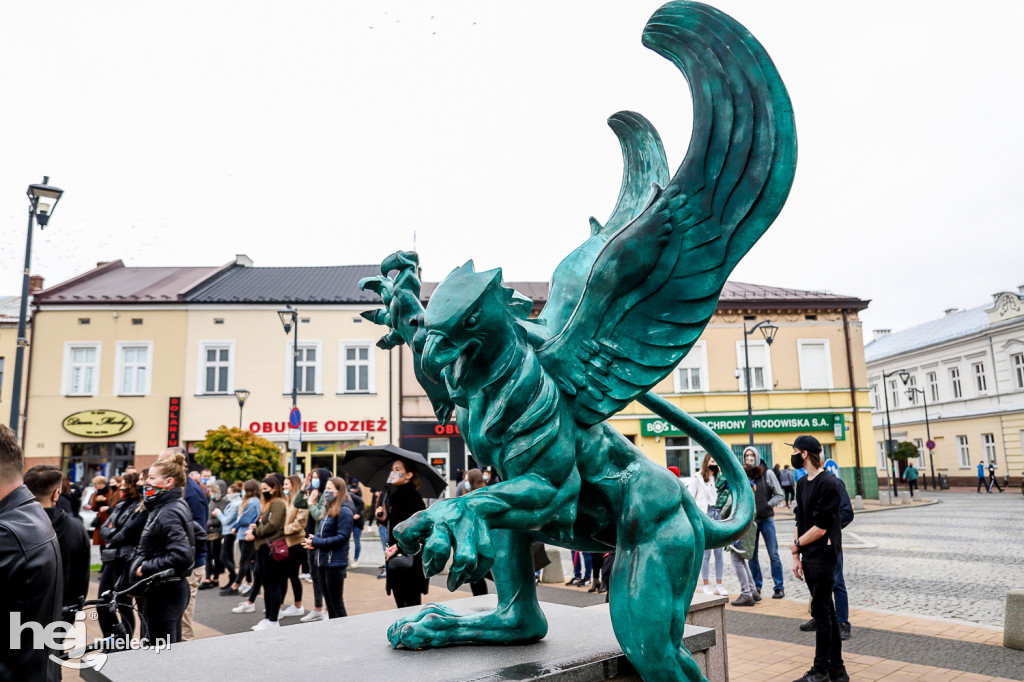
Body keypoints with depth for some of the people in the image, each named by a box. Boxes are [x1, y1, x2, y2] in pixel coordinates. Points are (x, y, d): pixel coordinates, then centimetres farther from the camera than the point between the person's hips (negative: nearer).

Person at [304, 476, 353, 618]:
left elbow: (342, 537, -20)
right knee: (328, 601, 16)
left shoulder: (344, 511, -14)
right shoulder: (328, 510, 14)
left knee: (336, 603, -1)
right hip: (322, 561, 9)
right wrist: (313, 540, -1)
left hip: (335, 563, -9)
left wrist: (317, 542, -18)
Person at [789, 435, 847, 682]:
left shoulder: (828, 484, -16)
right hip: (809, 556, 8)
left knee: (821, 611, -1)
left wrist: (796, 545, -6)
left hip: (824, 555, -8)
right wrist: (796, 557, 6)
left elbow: (820, 528, -19)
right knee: (826, 611, 14)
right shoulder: (802, 483, 10)